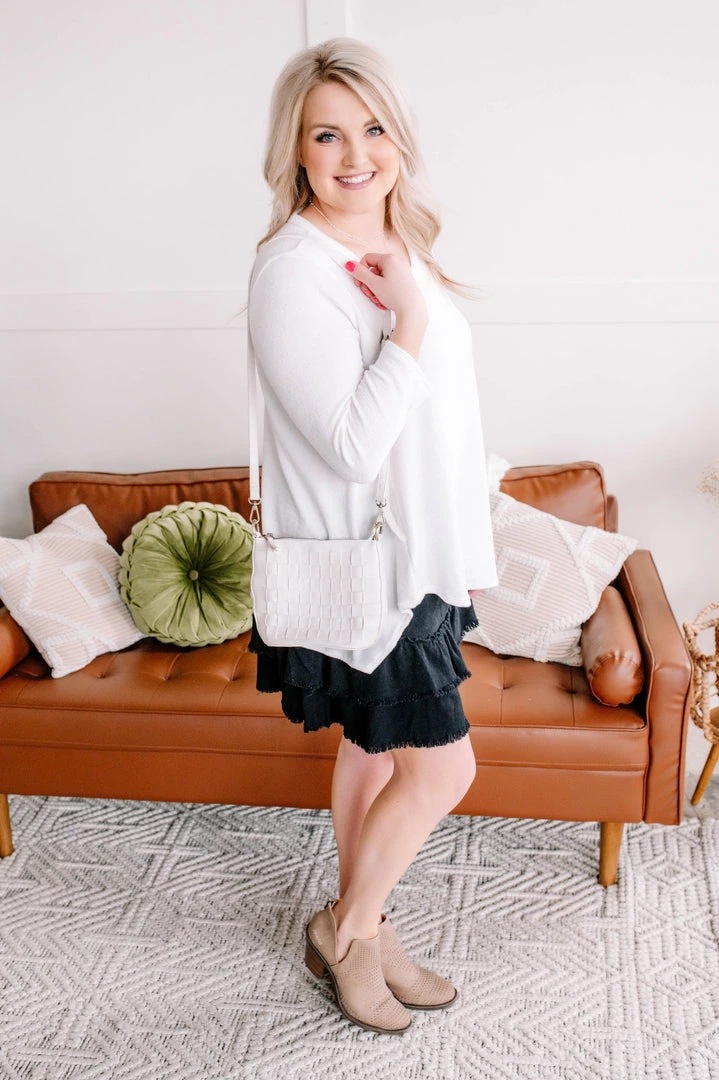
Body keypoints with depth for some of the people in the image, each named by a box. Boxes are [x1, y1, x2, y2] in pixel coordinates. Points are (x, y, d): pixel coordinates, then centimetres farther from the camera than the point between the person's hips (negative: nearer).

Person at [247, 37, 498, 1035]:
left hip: (414, 554, 8)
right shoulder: (293, 270, -21)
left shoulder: (397, 249, 8)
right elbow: (351, 446, -26)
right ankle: (346, 927, 24)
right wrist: (410, 323, -25)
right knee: (443, 766, -1)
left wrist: (466, 548, 19)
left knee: (373, 749, 19)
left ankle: (360, 933, 37)